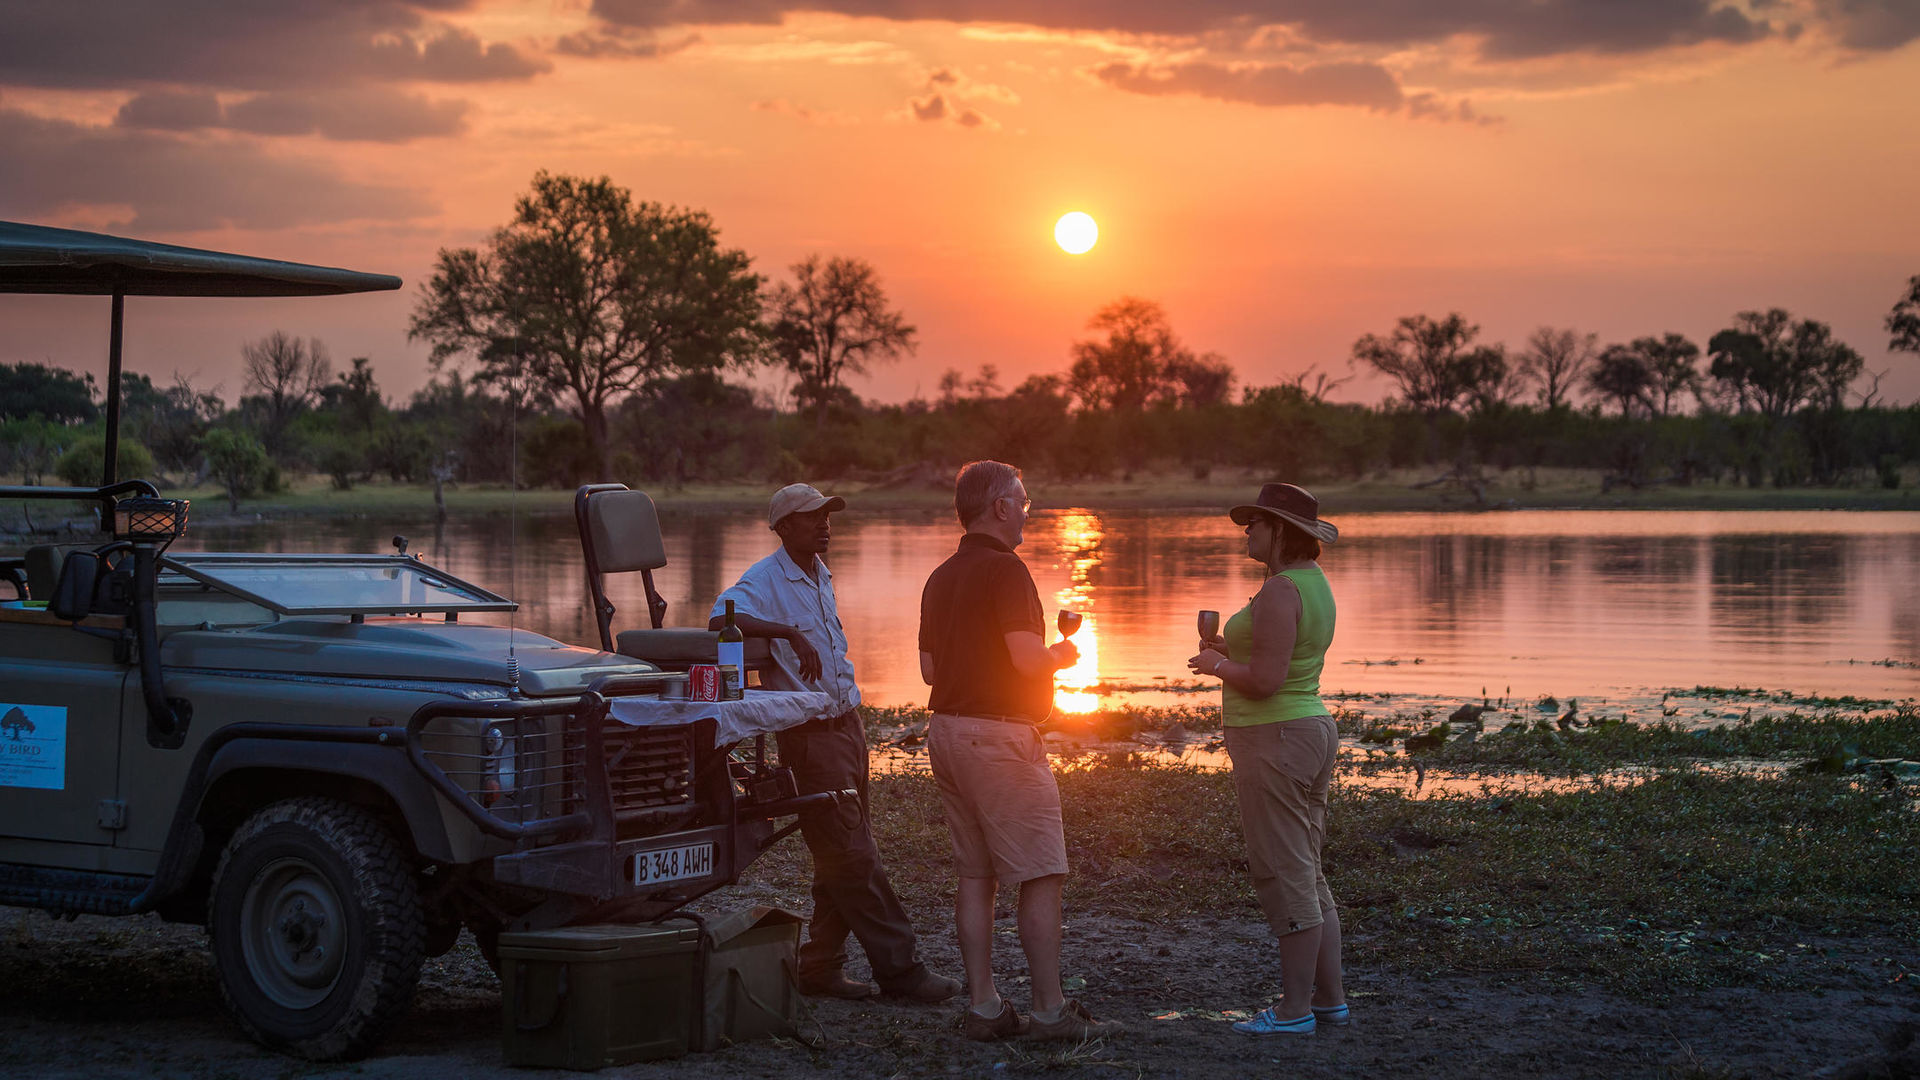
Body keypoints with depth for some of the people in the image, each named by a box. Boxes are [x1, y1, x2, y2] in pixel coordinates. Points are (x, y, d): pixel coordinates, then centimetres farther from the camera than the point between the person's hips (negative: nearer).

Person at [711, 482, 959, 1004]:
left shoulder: (820, 576, 14)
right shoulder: (764, 580, -13)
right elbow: (721, 620, -33)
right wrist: (791, 633, -40)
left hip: (847, 724, 9)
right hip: (810, 737, -9)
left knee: (843, 855, 10)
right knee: (853, 858, -6)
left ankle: (821, 967, 17)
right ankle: (899, 967, -2)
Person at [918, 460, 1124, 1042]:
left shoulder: (941, 577, 15)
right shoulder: (1004, 569, -13)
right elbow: (1028, 658, -21)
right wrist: (1062, 655, 0)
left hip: (946, 729, 9)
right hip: (999, 736, -9)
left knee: (974, 876, 10)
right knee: (1041, 876, -4)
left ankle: (982, 1006, 10)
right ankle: (1050, 1011, -3)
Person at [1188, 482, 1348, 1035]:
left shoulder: (1280, 591, -19)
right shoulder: (1315, 583, 14)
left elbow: (1265, 681, -24)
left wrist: (1217, 666, -6)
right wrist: (1232, 652, 15)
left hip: (1275, 741, -11)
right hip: (1312, 732, 11)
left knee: (1285, 876, -5)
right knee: (1306, 875, 15)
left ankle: (1295, 1008, -1)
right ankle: (1330, 996, 19)